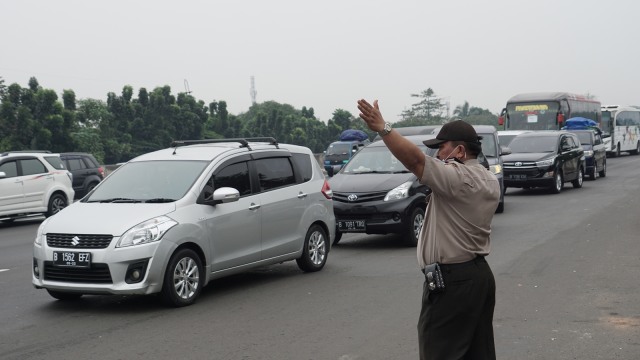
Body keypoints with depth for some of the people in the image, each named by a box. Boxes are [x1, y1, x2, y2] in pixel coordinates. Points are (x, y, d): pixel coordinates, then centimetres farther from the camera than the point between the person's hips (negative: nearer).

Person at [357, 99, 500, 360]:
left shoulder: (457, 178, -17)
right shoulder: (490, 181, 14)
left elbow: (415, 159, -29)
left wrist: (382, 128, -32)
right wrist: (437, 199, 13)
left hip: (452, 279, -10)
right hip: (480, 273, 10)